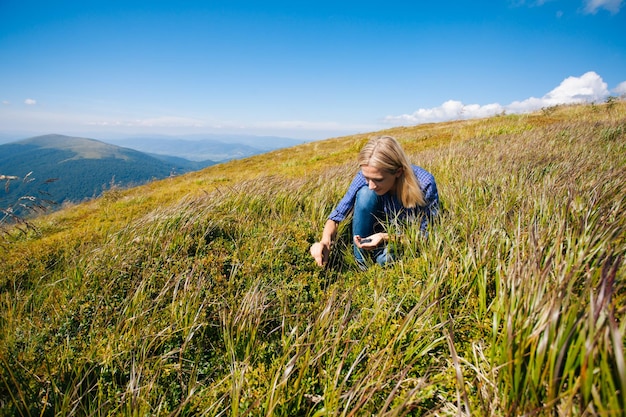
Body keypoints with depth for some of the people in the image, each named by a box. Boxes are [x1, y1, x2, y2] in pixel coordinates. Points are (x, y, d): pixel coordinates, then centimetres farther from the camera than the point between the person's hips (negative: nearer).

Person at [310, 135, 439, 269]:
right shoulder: (365, 176, -24)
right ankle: (360, 263, -14)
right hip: (381, 230, 3)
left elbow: (426, 233, -20)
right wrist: (325, 241, -38)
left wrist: (386, 237, -36)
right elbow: (336, 216, -17)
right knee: (365, 194, -28)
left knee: (385, 259, -37)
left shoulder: (424, 184, -30)